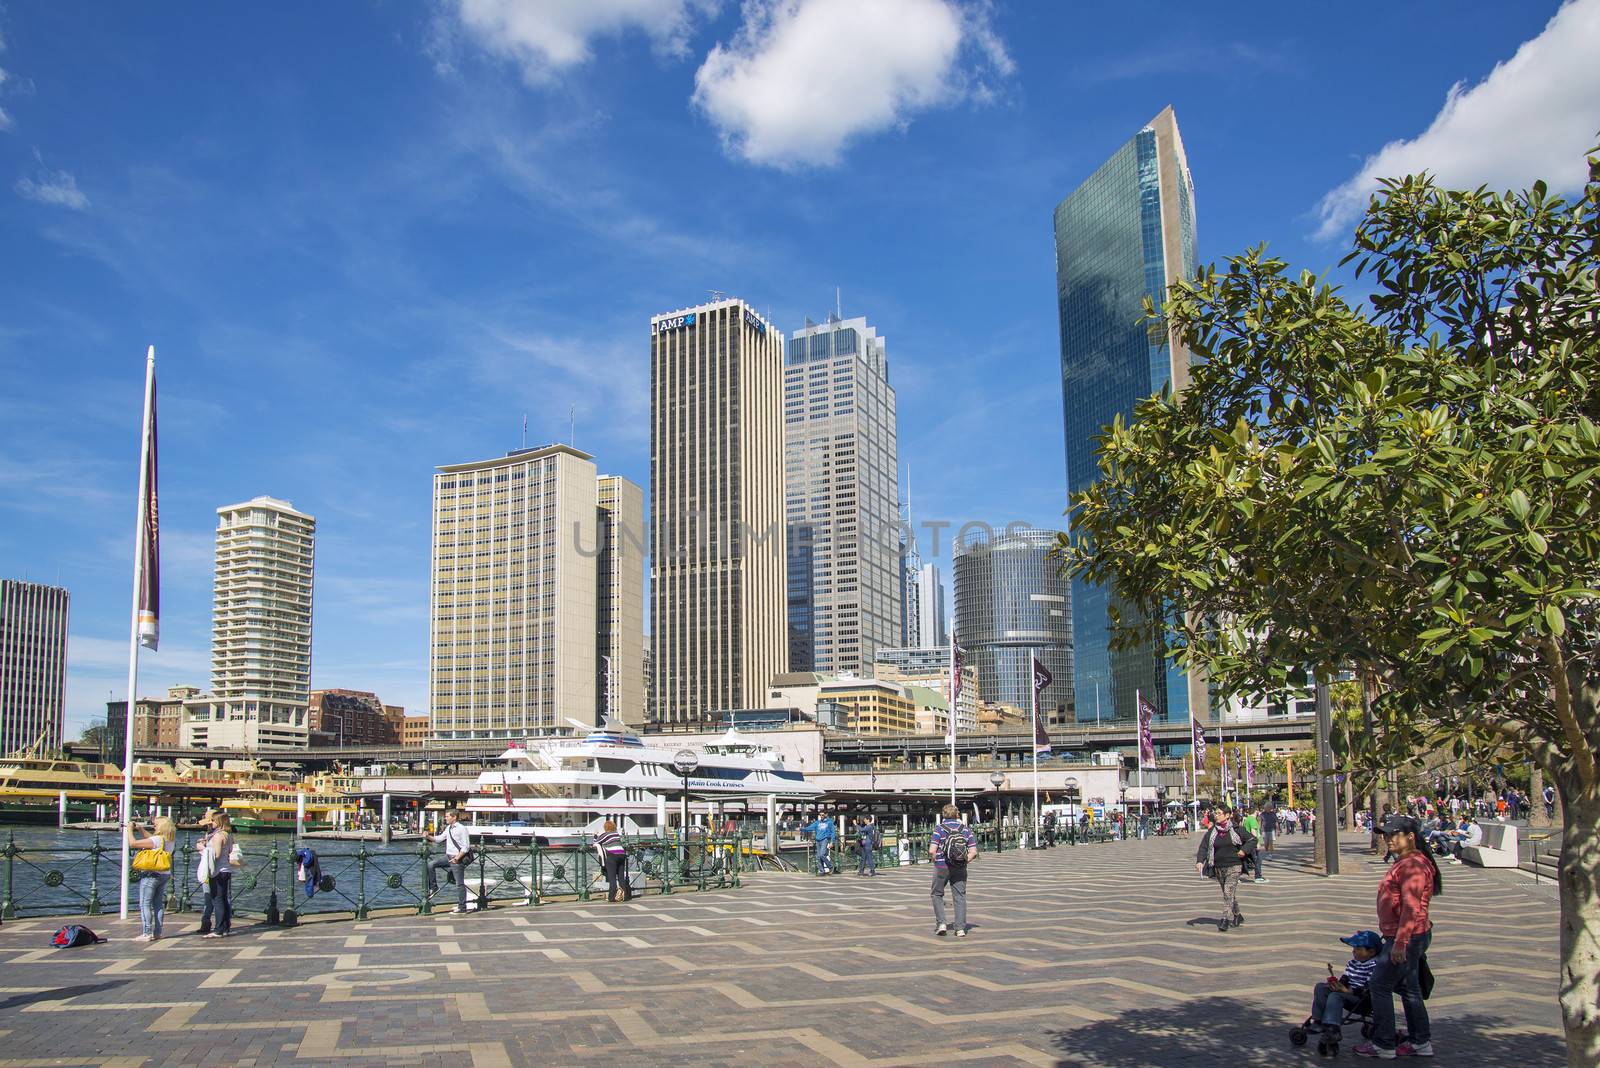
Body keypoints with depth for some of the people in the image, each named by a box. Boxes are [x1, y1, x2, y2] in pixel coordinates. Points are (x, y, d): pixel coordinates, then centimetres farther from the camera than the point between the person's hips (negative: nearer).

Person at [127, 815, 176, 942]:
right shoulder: (170, 840, 6)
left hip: (151, 875, -8)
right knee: (159, 904, 11)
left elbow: (132, 843, -18)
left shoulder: (156, 840, -19)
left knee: (145, 904, -3)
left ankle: (147, 934, -7)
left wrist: (130, 828, -4)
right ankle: (157, 932, 14)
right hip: (165, 875, 8)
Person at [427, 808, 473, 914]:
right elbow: (439, 838, 20)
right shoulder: (448, 828, 11)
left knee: (460, 884, -3)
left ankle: (462, 907, 4)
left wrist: (457, 858, -20)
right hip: (448, 857, 8)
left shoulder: (462, 828, -14)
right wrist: (428, 837, 4)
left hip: (458, 858, -8)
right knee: (431, 864, -2)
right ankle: (433, 887, 10)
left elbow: (466, 847, -15)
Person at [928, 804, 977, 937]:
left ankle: (941, 923, 7)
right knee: (960, 897, 7)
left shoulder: (939, 828, -5)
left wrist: (937, 861, 3)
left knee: (937, 894, 16)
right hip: (960, 869, 2)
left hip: (941, 867, -2)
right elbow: (973, 852, -2)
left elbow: (932, 851, -14)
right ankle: (960, 929, 3)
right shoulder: (965, 829, 4)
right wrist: (965, 861, 8)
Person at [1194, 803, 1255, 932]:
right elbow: (1203, 847, -2)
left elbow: (1252, 839, 5)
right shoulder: (1212, 832, 3)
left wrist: (1244, 850, -12)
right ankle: (1237, 916, 30)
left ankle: (1225, 919, -15)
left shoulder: (1236, 829, -4)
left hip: (1234, 866, -4)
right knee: (1231, 893, 14)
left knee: (1228, 892, -15)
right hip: (1219, 867, 4)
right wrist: (1200, 861, -17)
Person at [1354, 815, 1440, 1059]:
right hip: (1410, 938, 11)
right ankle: (1421, 1042, 25)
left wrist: (1400, 943, -28)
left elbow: (1411, 908, -27)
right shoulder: (1403, 862, 15)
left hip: (1407, 937, -11)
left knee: (1380, 986, -3)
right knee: (1408, 988, 17)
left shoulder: (1412, 865, -21)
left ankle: (1384, 1045, 4)